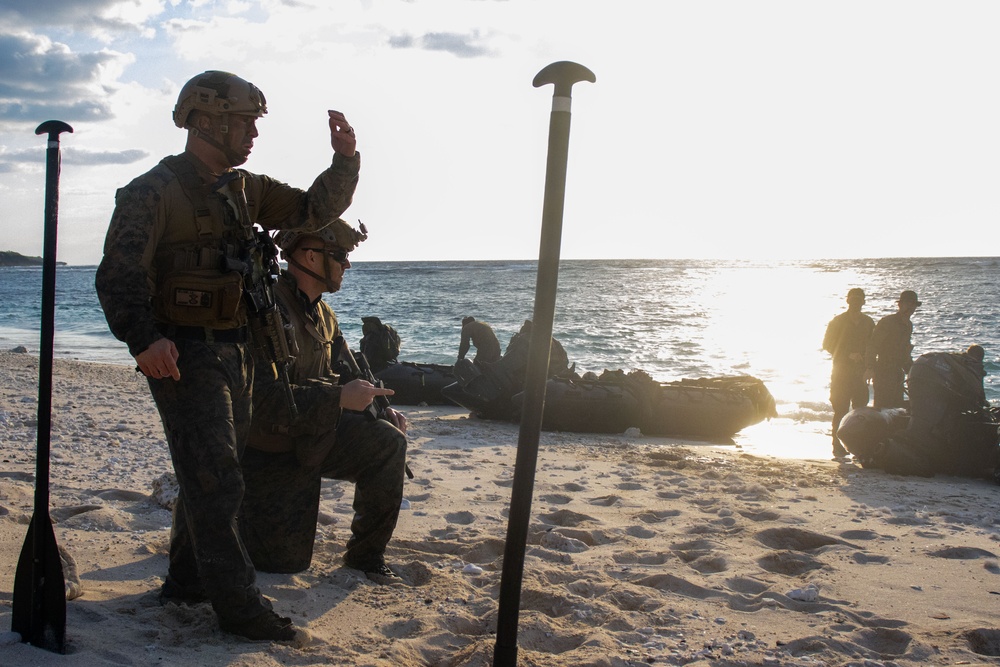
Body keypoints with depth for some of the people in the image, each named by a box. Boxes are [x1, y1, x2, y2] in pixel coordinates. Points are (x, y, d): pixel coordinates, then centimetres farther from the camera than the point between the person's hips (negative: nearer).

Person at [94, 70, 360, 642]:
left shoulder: (245, 189, 11)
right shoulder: (155, 192, -11)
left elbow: (314, 210, 13)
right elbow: (120, 274, -18)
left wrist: (346, 159, -3)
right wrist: (143, 339, -32)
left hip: (237, 351, 8)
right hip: (183, 353, -8)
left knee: (211, 473, 16)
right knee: (216, 480, -8)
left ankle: (187, 579, 30)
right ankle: (239, 605, -2)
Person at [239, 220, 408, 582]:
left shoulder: (323, 314, 6)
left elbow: (343, 377, 15)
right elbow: (261, 399, -33)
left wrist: (379, 409, -3)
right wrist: (339, 397, -32)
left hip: (314, 437, 7)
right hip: (269, 449, -7)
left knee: (388, 442, -15)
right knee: (285, 561, -5)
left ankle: (366, 554, 1)